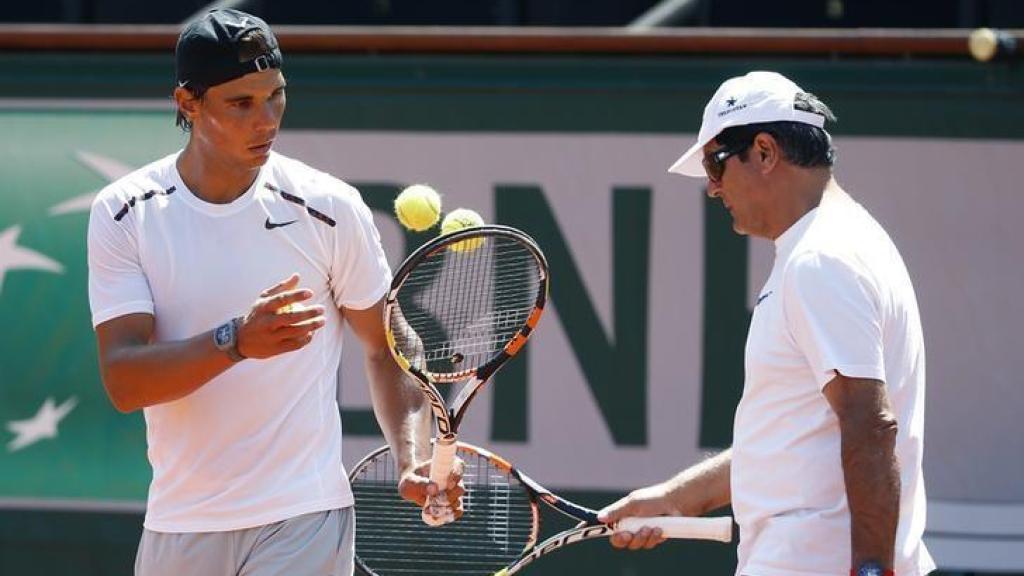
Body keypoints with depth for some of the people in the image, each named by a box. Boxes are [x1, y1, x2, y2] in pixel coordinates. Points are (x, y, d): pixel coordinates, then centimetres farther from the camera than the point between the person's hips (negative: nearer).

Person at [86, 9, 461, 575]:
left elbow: (386, 351, 7)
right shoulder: (123, 212, -3)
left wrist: (414, 460, -11)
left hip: (301, 526, -2)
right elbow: (123, 380, -13)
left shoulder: (330, 208, -4)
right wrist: (236, 341, -29)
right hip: (176, 525, 2)